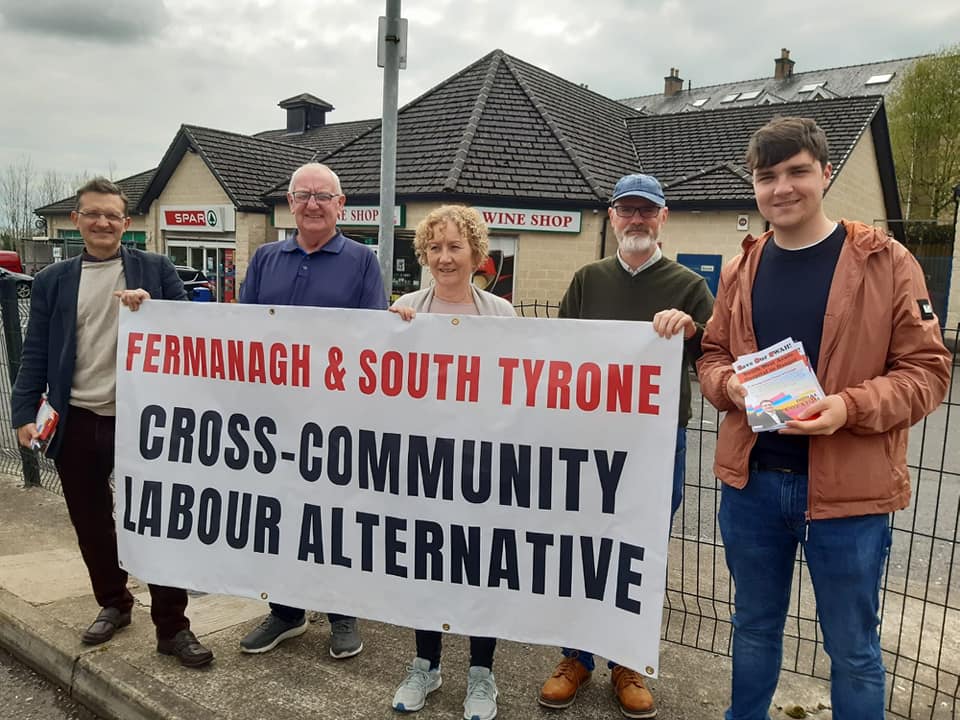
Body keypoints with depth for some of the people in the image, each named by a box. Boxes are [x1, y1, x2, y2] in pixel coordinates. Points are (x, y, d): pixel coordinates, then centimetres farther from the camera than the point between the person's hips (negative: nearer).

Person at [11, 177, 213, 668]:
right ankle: (113, 604, 36)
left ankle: (172, 627, 13)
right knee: (91, 523, 15)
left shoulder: (156, 270, 2)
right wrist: (24, 413, -2)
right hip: (78, 423, 3)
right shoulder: (53, 280, 8)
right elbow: (36, 353, 7)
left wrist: (152, 308, -18)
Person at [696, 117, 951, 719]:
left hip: (848, 488, -3)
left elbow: (927, 370, -6)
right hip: (751, 481, 4)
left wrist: (850, 407, -23)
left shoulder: (886, 262, -6)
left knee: (853, 647, 14)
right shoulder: (741, 268, 6)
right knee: (755, 626, 22)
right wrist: (731, 386, -10)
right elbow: (713, 356, 13)